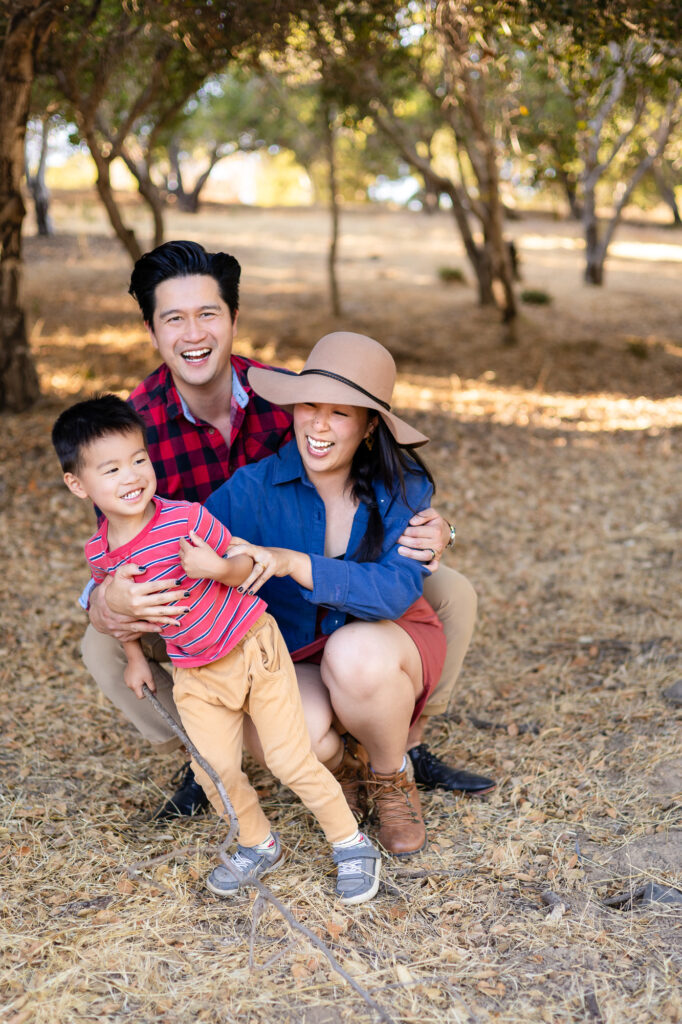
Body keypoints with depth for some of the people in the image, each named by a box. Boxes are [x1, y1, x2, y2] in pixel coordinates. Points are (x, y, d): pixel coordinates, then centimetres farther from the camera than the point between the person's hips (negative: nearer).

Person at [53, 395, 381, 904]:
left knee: (291, 758, -6)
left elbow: (248, 563, -11)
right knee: (215, 770, -4)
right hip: (195, 672, 4)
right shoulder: (100, 554, -6)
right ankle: (259, 846, 24)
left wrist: (218, 567, -31)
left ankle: (352, 845, 13)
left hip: (252, 646, -4)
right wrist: (135, 657, 14)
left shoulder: (187, 518, -20)